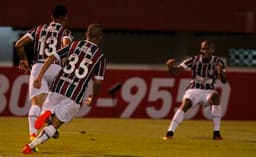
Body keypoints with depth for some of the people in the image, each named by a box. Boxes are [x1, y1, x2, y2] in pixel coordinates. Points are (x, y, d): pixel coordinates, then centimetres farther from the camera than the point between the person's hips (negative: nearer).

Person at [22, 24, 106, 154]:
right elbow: (98, 81, 4)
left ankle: (48, 113, -11)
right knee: (54, 125, 2)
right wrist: (93, 98, 22)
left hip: (59, 86, 3)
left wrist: (39, 77, 3)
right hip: (75, 94, -3)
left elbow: (52, 57, 5)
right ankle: (30, 146, -17)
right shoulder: (100, 57, 5)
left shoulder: (74, 45, 14)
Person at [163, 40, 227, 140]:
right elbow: (175, 71, -14)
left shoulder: (217, 62, -5)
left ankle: (216, 133, -29)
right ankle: (170, 132, -30)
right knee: (185, 105, -30)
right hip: (194, 90, 0)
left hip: (208, 91, 0)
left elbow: (224, 81, -15)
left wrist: (220, 72, -37)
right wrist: (171, 67, -37)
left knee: (215, 96, -34)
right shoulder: (194, 60, -7)